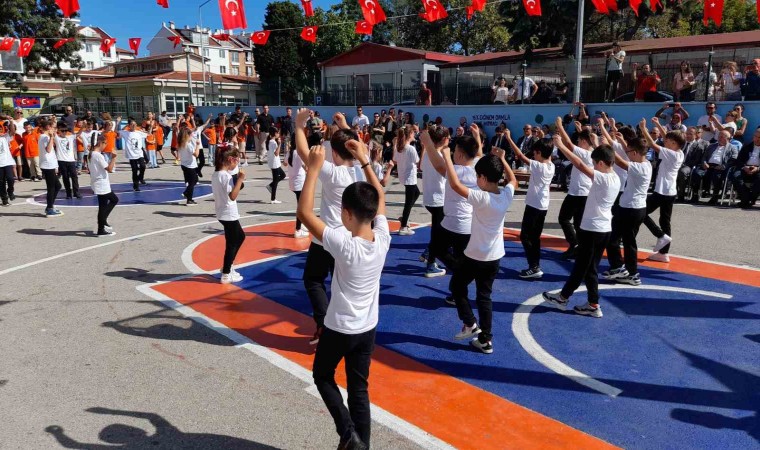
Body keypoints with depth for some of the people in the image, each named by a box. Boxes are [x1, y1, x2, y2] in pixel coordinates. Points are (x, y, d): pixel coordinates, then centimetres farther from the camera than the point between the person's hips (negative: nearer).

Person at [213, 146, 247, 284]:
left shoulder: (216, 174, 8)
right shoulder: (226, 176, -20)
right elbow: (233, 196, -24)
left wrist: (237, 179, 8)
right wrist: (240, 179, -23)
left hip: (223, 213, 10)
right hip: (229, 214, -10)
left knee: (240, 237, 23)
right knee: (232, 243, 2)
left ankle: (227, 267, 29)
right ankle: (226, 275, 10)